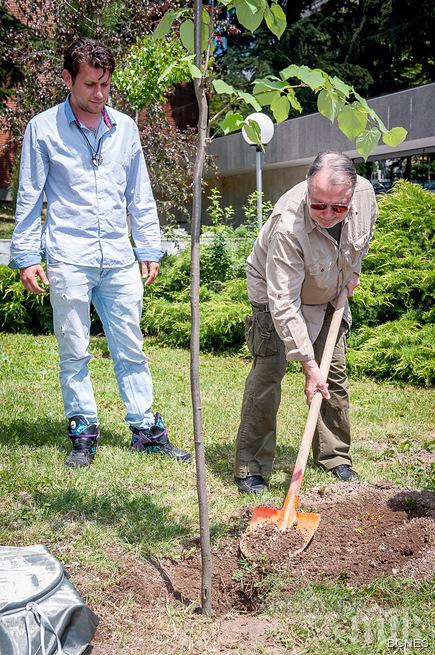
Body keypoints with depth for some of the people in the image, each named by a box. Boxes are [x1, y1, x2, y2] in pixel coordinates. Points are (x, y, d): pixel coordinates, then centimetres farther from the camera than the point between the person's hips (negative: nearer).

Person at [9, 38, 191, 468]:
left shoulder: (125, 127, 11)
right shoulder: (43, 129, 2)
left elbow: (140, 195, 15)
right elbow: (29, 197, 4)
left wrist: (149, 248, 11)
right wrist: (25, 256, -1)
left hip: (119, 257, 3)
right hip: (68, 258, -2)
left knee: (130, 349, 6)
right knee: (74, 352, 3)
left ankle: (146, 430, 14)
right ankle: (83, 433, 14)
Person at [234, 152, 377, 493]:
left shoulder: (365, 191, -25)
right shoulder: (288, 225, -42)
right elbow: (284, 305, -40)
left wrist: (353, 268, 3)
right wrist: (309, 365, -40)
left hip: (329, 297, 6)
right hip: (278, 295, -5)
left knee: (335, 375, 7)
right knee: (267, 373, -15)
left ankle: (335, 457, 21)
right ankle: (251, 468, -6)